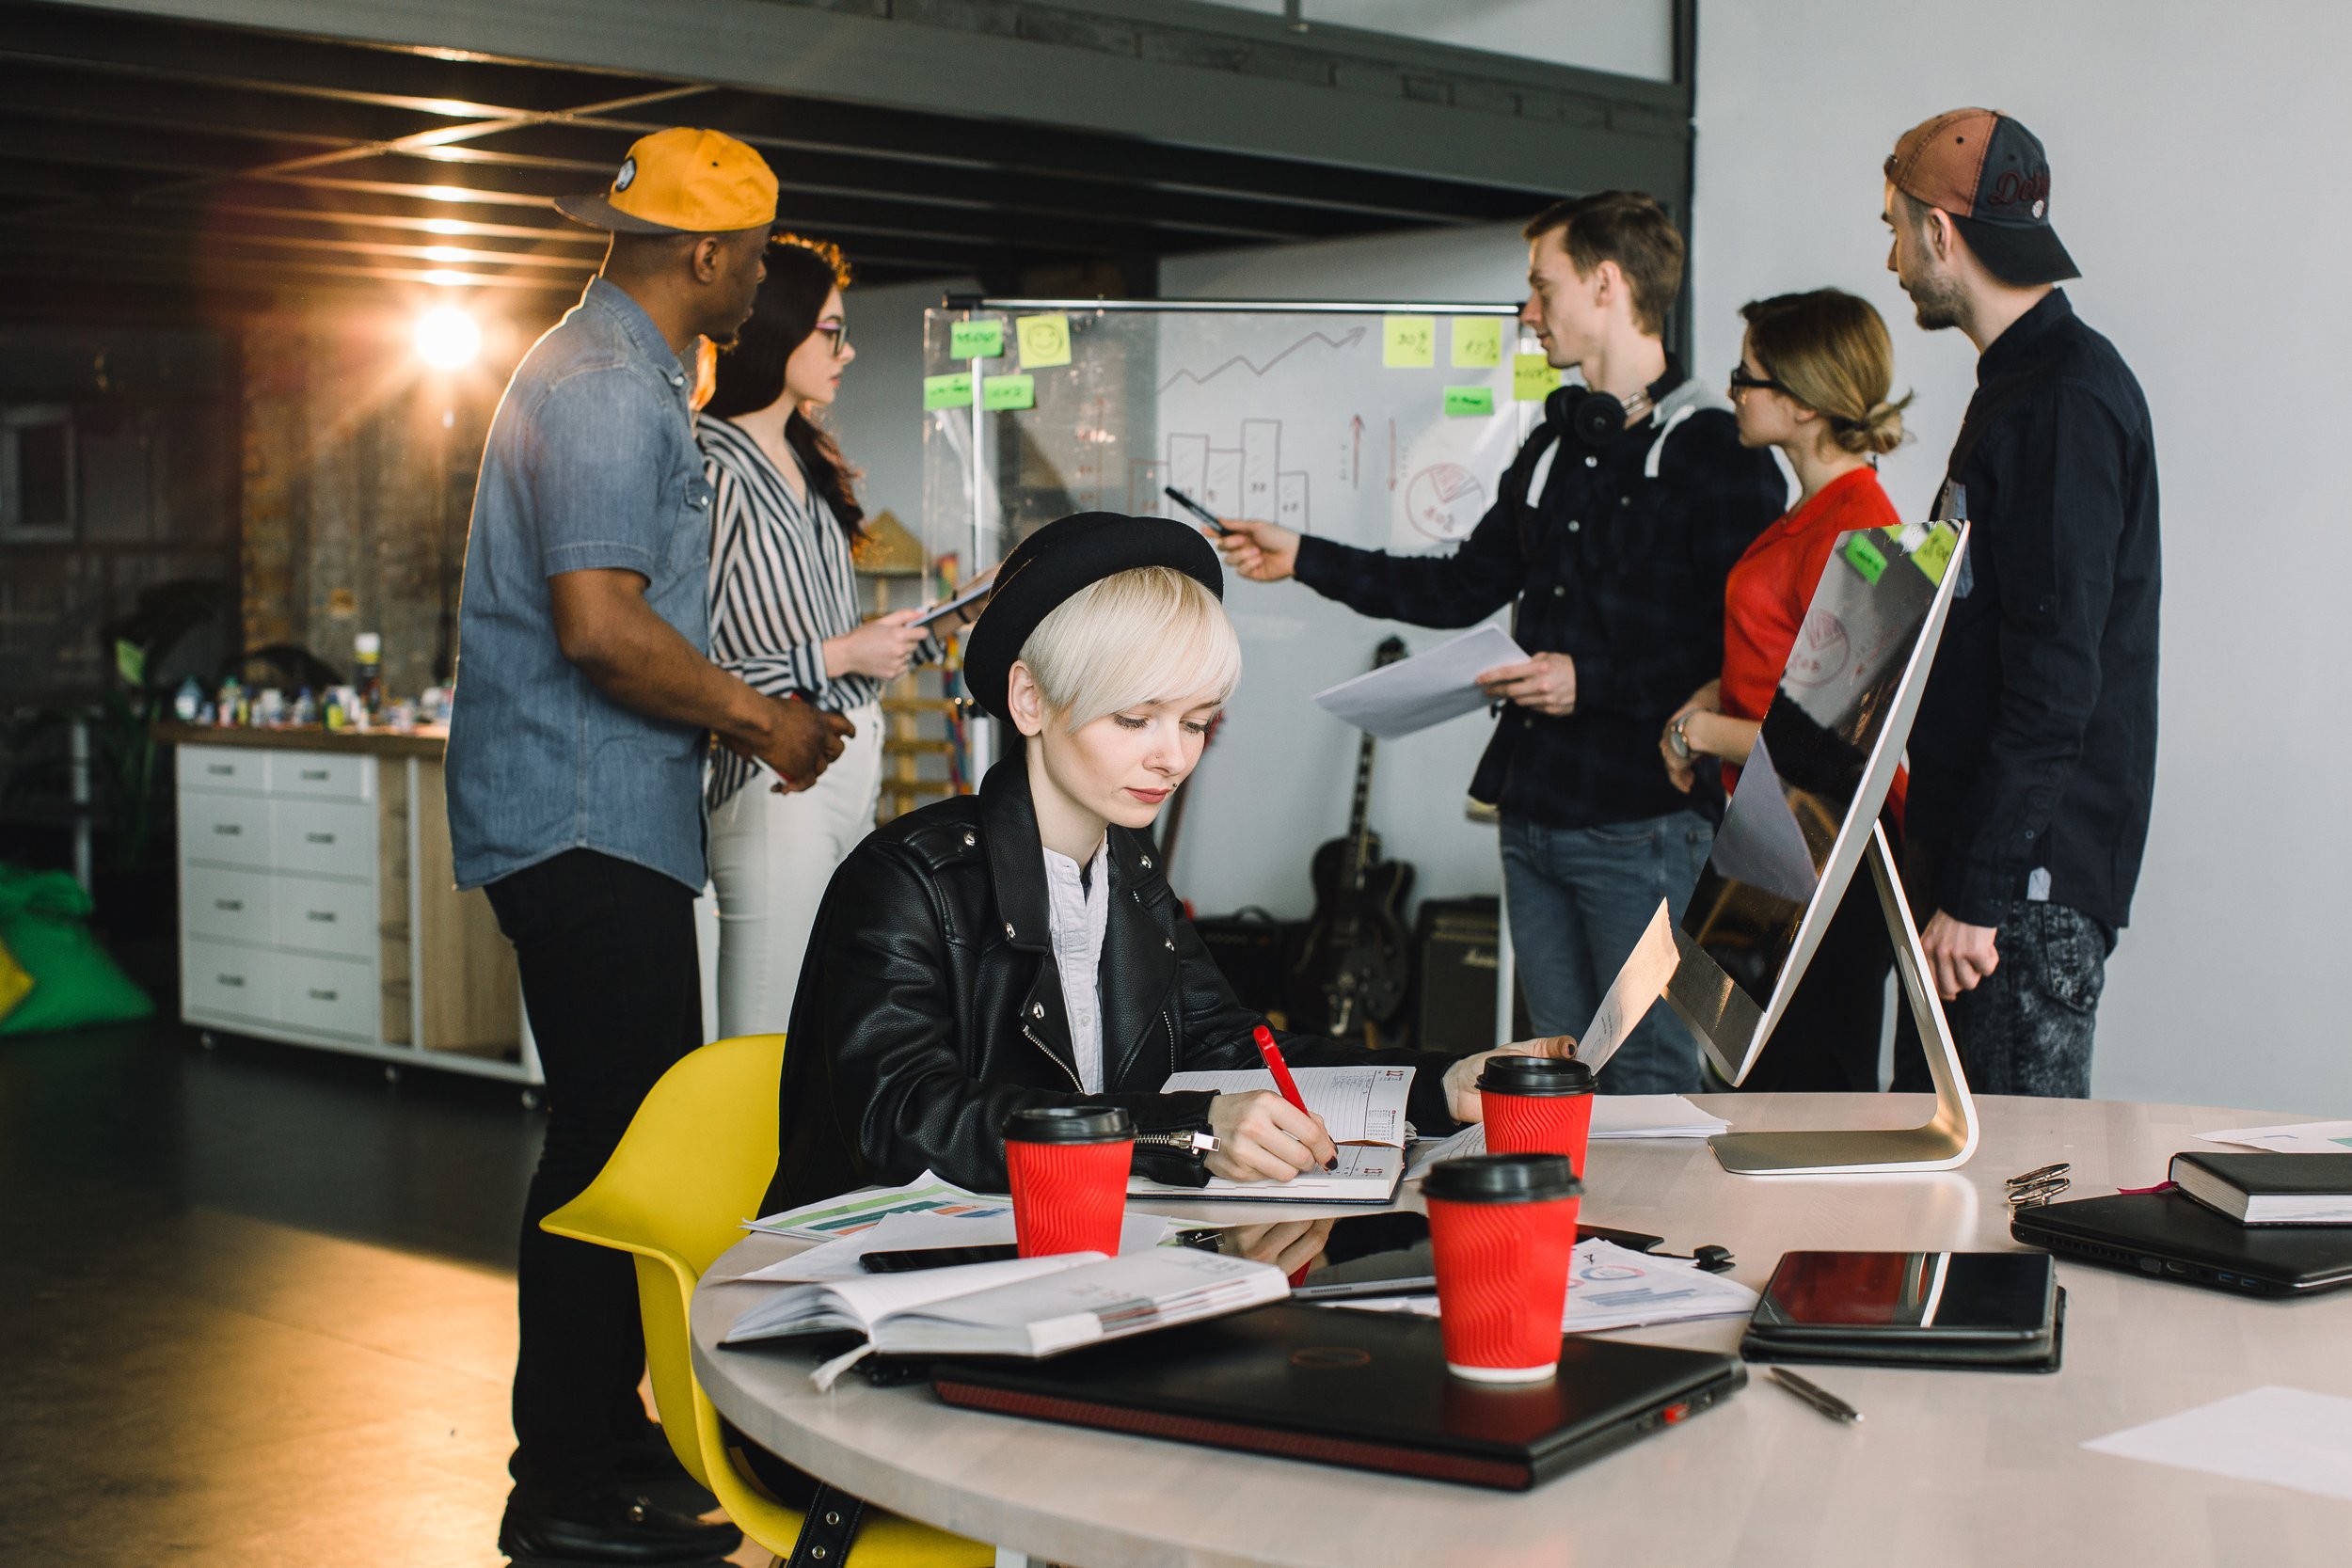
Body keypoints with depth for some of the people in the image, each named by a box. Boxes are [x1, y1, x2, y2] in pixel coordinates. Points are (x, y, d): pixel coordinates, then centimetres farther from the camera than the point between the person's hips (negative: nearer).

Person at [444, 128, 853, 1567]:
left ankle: (610, 1434, 23)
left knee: (638, 1129, 14)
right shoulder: (611, 389, -15)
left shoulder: (618, 374, 20)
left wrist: (757, 708, 22)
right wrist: (756, 719, -12)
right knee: (614, 1141, -7)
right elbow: (601, 625, -24)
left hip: (604, 823, 11)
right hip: (588, 828, -11)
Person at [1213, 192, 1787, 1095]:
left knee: (1649, 1077, -3)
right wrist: (1304, 560, 21)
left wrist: (1594, 682, -18)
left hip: (1643, 821, -8)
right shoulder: (1552, 448, 17)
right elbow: (1464, 588, 23)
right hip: (1534, 810, 8)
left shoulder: (1718, 456, -10)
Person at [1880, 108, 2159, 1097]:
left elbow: (2055, 679, -21)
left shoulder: (2067, 399, -15)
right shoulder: (2022, 383, 17)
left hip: (2033, 875, -10)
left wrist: (1978, 888, -22)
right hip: (1971, 853, 10)